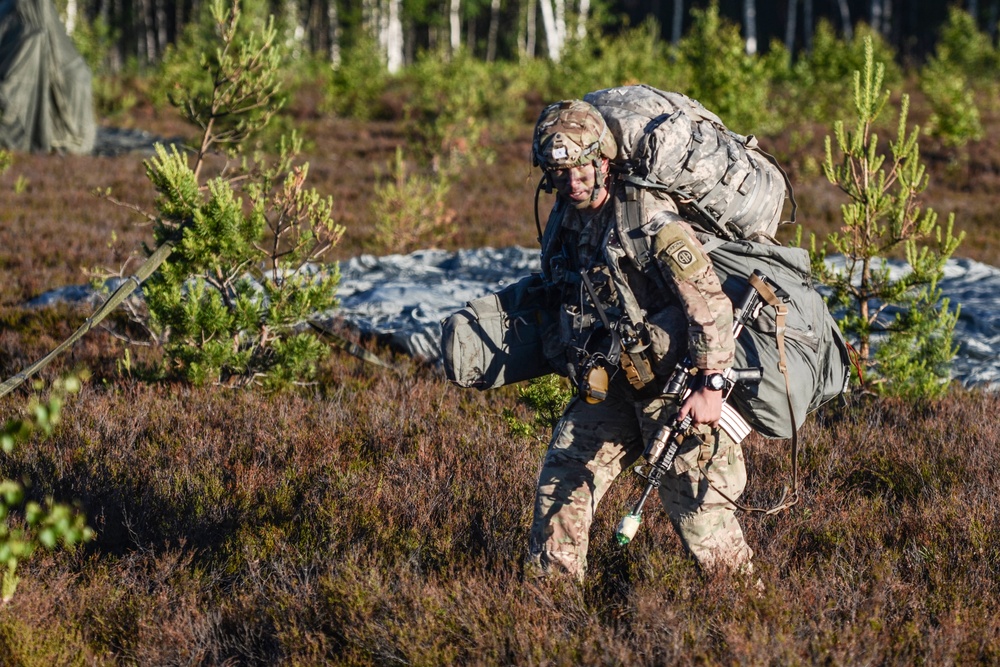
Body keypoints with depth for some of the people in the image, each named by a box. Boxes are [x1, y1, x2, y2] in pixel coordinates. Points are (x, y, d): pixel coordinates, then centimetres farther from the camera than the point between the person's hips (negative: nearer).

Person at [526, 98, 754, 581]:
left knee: (691, 495, -5)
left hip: (672, 385, -7)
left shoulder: (651, 220, -20)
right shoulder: (565, 218, 5)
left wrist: (710, 386, -24)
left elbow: (710, 302, -23)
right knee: (561, 479, 4)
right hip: (608, 385, 7)